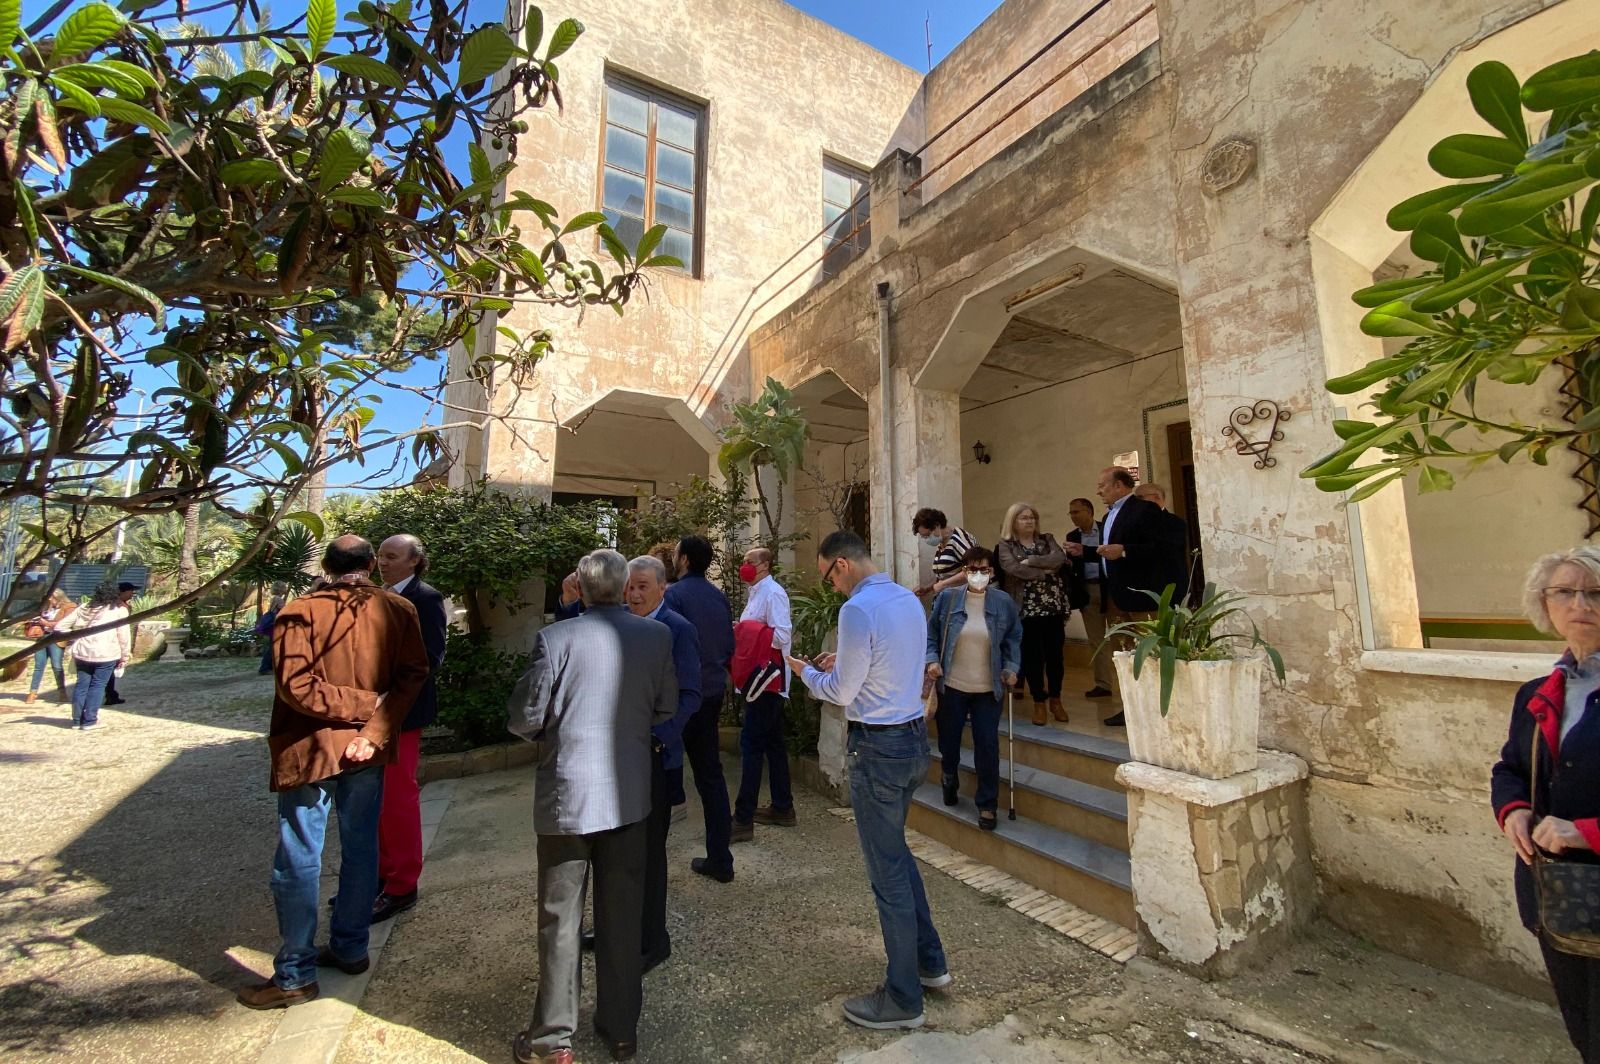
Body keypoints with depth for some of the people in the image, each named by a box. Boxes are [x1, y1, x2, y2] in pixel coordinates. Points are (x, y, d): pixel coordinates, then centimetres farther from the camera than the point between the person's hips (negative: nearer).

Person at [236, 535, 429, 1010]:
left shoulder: (299, 612, -10)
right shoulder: (398, 609, -4)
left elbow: (297, 686, -18)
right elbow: (412, 674, -12)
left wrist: (364, 704, -10)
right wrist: (375, 726, -13)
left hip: (310, 749, -3)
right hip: (367, 751, 3)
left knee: (299, 861, 8)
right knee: (361, 849, 16)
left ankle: (295, 974, 18)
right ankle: (350, 948, 31)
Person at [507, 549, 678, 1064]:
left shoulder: (555, 638, -15)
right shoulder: (656, 636, -7)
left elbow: (524, 717, -11)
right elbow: (667, 708, 0)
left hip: (566, 793, -2)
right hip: (629, 793, 3)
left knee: (560, 917, 15)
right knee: (623, 912, 18)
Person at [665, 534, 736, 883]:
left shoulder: (675, 595, -14)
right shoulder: (719, 596, 6)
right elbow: (730, 646, 12)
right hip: (713, 694, 6)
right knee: (710, 773, 12)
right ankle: (719, 859, 19)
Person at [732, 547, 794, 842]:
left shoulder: (773, 593, -15)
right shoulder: (757, 593, 14)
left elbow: (781, 635, -23)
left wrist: (745, 636, -17)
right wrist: (740, 635, -2)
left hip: (768, 678, -10)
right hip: (761, 677, 10)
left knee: (751, 742, -7)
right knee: (772, 742, 16)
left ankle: (743, 820, 0)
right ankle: (782, 807, 28)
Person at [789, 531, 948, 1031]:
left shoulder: (858, 609, -21)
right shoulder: (908, 599, 5)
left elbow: (842, 692, -16)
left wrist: (806, 672, 2)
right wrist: (842, 662, 14)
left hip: (879, 749, -9)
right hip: (915, 736, 9)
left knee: (888, 874, 7)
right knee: (896, 849, 26)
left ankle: (903, 1000, 25)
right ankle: (930, 961, 40)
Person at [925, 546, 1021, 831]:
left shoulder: (1004, 602, -4)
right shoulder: (947, 598, -6)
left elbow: (1014, 639, 8)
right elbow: (931, 633, 2)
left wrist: (1011, 667, -3)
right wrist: (932, 660, -10)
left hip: (988, 689, 0)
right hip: (952, 686, 1)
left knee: (987, 746, 2)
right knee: (949, 739, 16)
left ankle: (987, 804, 21)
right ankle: (950, 779, 47)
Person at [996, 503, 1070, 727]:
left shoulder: (1047, 539, 10)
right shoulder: (1005, 545, 1)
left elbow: (1059, 558, -9)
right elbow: (1012, 568, -17)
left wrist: (1030, 561, -14)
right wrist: (1044, 572, -11)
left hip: (1053, 605, 3)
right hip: (1026, 608, -2)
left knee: (1055, 654, 7)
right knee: (1032, 656, 2)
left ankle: (1055, 699, 26)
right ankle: (1039, 702, 17)